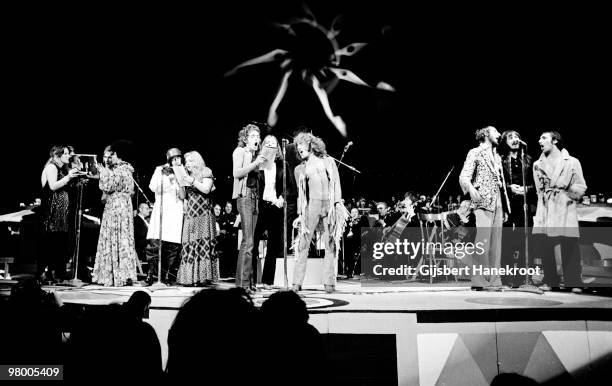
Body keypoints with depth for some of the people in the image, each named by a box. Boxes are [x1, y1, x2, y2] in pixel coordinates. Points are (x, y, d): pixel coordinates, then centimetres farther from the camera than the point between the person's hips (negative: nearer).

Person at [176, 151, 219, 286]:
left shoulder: (206, 172, 6)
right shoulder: (187, 176, 20)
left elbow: (206, 189, -9)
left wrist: (193, 182, -15)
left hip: (203, 214, -5)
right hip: (189, 215, 5)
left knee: (203, 242, -13)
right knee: (189, 244, -4)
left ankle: (204, 276, -13)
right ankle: (190, 277, -5)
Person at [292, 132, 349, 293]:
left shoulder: (328, 161, 15)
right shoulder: (300, 169, 17)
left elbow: (336, 183, 9)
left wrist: (337, 203, -3)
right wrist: (300, 214, 9)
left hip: (330, 206, 0)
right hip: (312, 206, 0)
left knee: (330, 246, -3)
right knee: (303, 245, -6)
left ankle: (329, 283, 0)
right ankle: (297, 283, -5)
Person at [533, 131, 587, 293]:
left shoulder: (572, 162, 8)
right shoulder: (537, 165, 17)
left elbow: (581, 189, 5)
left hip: (566, 210, -3)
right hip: (545, 211, 3)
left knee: (570, 246, -7)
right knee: (545, 246, -4)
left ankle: (573, 283, 0)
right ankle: (550, 281, 6)